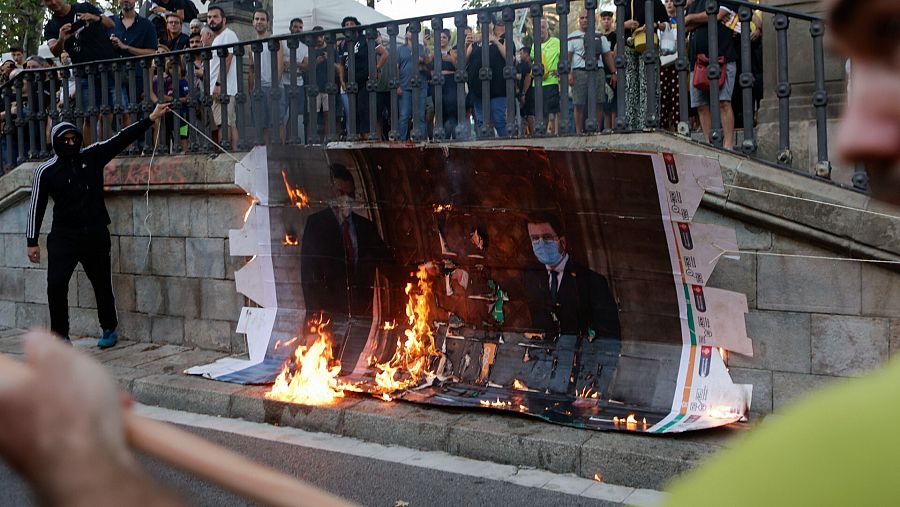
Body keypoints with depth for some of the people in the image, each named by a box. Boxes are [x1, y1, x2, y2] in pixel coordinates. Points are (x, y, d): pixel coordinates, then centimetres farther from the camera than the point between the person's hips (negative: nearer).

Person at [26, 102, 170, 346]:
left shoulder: (93, 155, 1)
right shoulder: (46, 171, -3)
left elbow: (122, 138, 0)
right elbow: (37, 206, 1)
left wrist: (151, 118, -4)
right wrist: (32, 241, 1)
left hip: (96, 234, 2)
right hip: (64, 237, -2)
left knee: (102, 283, 12)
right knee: (56, 285, -10)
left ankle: (109, 329, 30)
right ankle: (60, 334, 6)